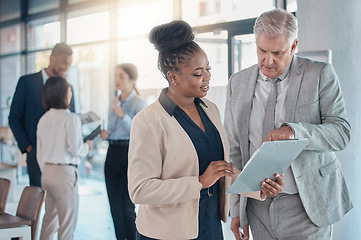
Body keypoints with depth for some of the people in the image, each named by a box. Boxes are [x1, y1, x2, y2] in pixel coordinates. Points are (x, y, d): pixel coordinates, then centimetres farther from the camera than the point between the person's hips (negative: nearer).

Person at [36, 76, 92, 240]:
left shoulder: (44, 119, 9)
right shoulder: (71, 118, -11)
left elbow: (39, 153, 12)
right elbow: (74, 149, -15)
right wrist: (87, 146, 5)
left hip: (47, 172, 7)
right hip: (65, 172, -7)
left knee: (49, 217, 18)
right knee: (67, 222, 0)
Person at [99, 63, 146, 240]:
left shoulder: (138, 103, -6)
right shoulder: (114, 103, 15)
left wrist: (122, 114, -23)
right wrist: (106, 134, 2)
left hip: (130, 154, -7)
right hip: (112, 153, 7)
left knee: (126, 207, -9)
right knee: (114, 206, 7)